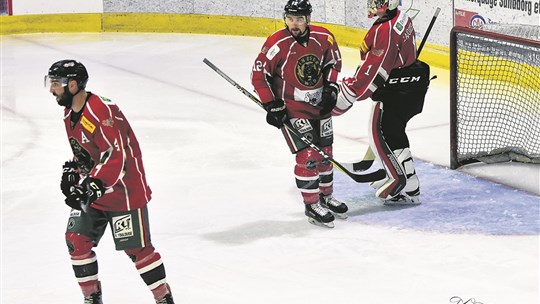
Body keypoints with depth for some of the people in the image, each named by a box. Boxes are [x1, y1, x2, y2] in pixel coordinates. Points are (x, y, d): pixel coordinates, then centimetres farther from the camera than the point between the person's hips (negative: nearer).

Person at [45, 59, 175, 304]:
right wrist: (73, 170, 11)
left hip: (123, 189, -9)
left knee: (136, 247, -4)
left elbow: (116, 155, -31)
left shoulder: (101, 111, -25)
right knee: (76, 240, 5)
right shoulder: (70, 112, 7)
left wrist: (95, 184, -38)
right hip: (91, 190, 9)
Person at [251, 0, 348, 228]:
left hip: (320, 105, 5)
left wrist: (331, 87, 0)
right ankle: (311, 205, 2)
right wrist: (272, 105, -16)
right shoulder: (277, 44, -22)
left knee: (325, 153, 16)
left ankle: (326, 197, 35)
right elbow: (259, 75, -15)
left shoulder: (324, 38, -8)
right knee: (307, 155, -11)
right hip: (291, 108, -5)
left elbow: (333, 61, 11)